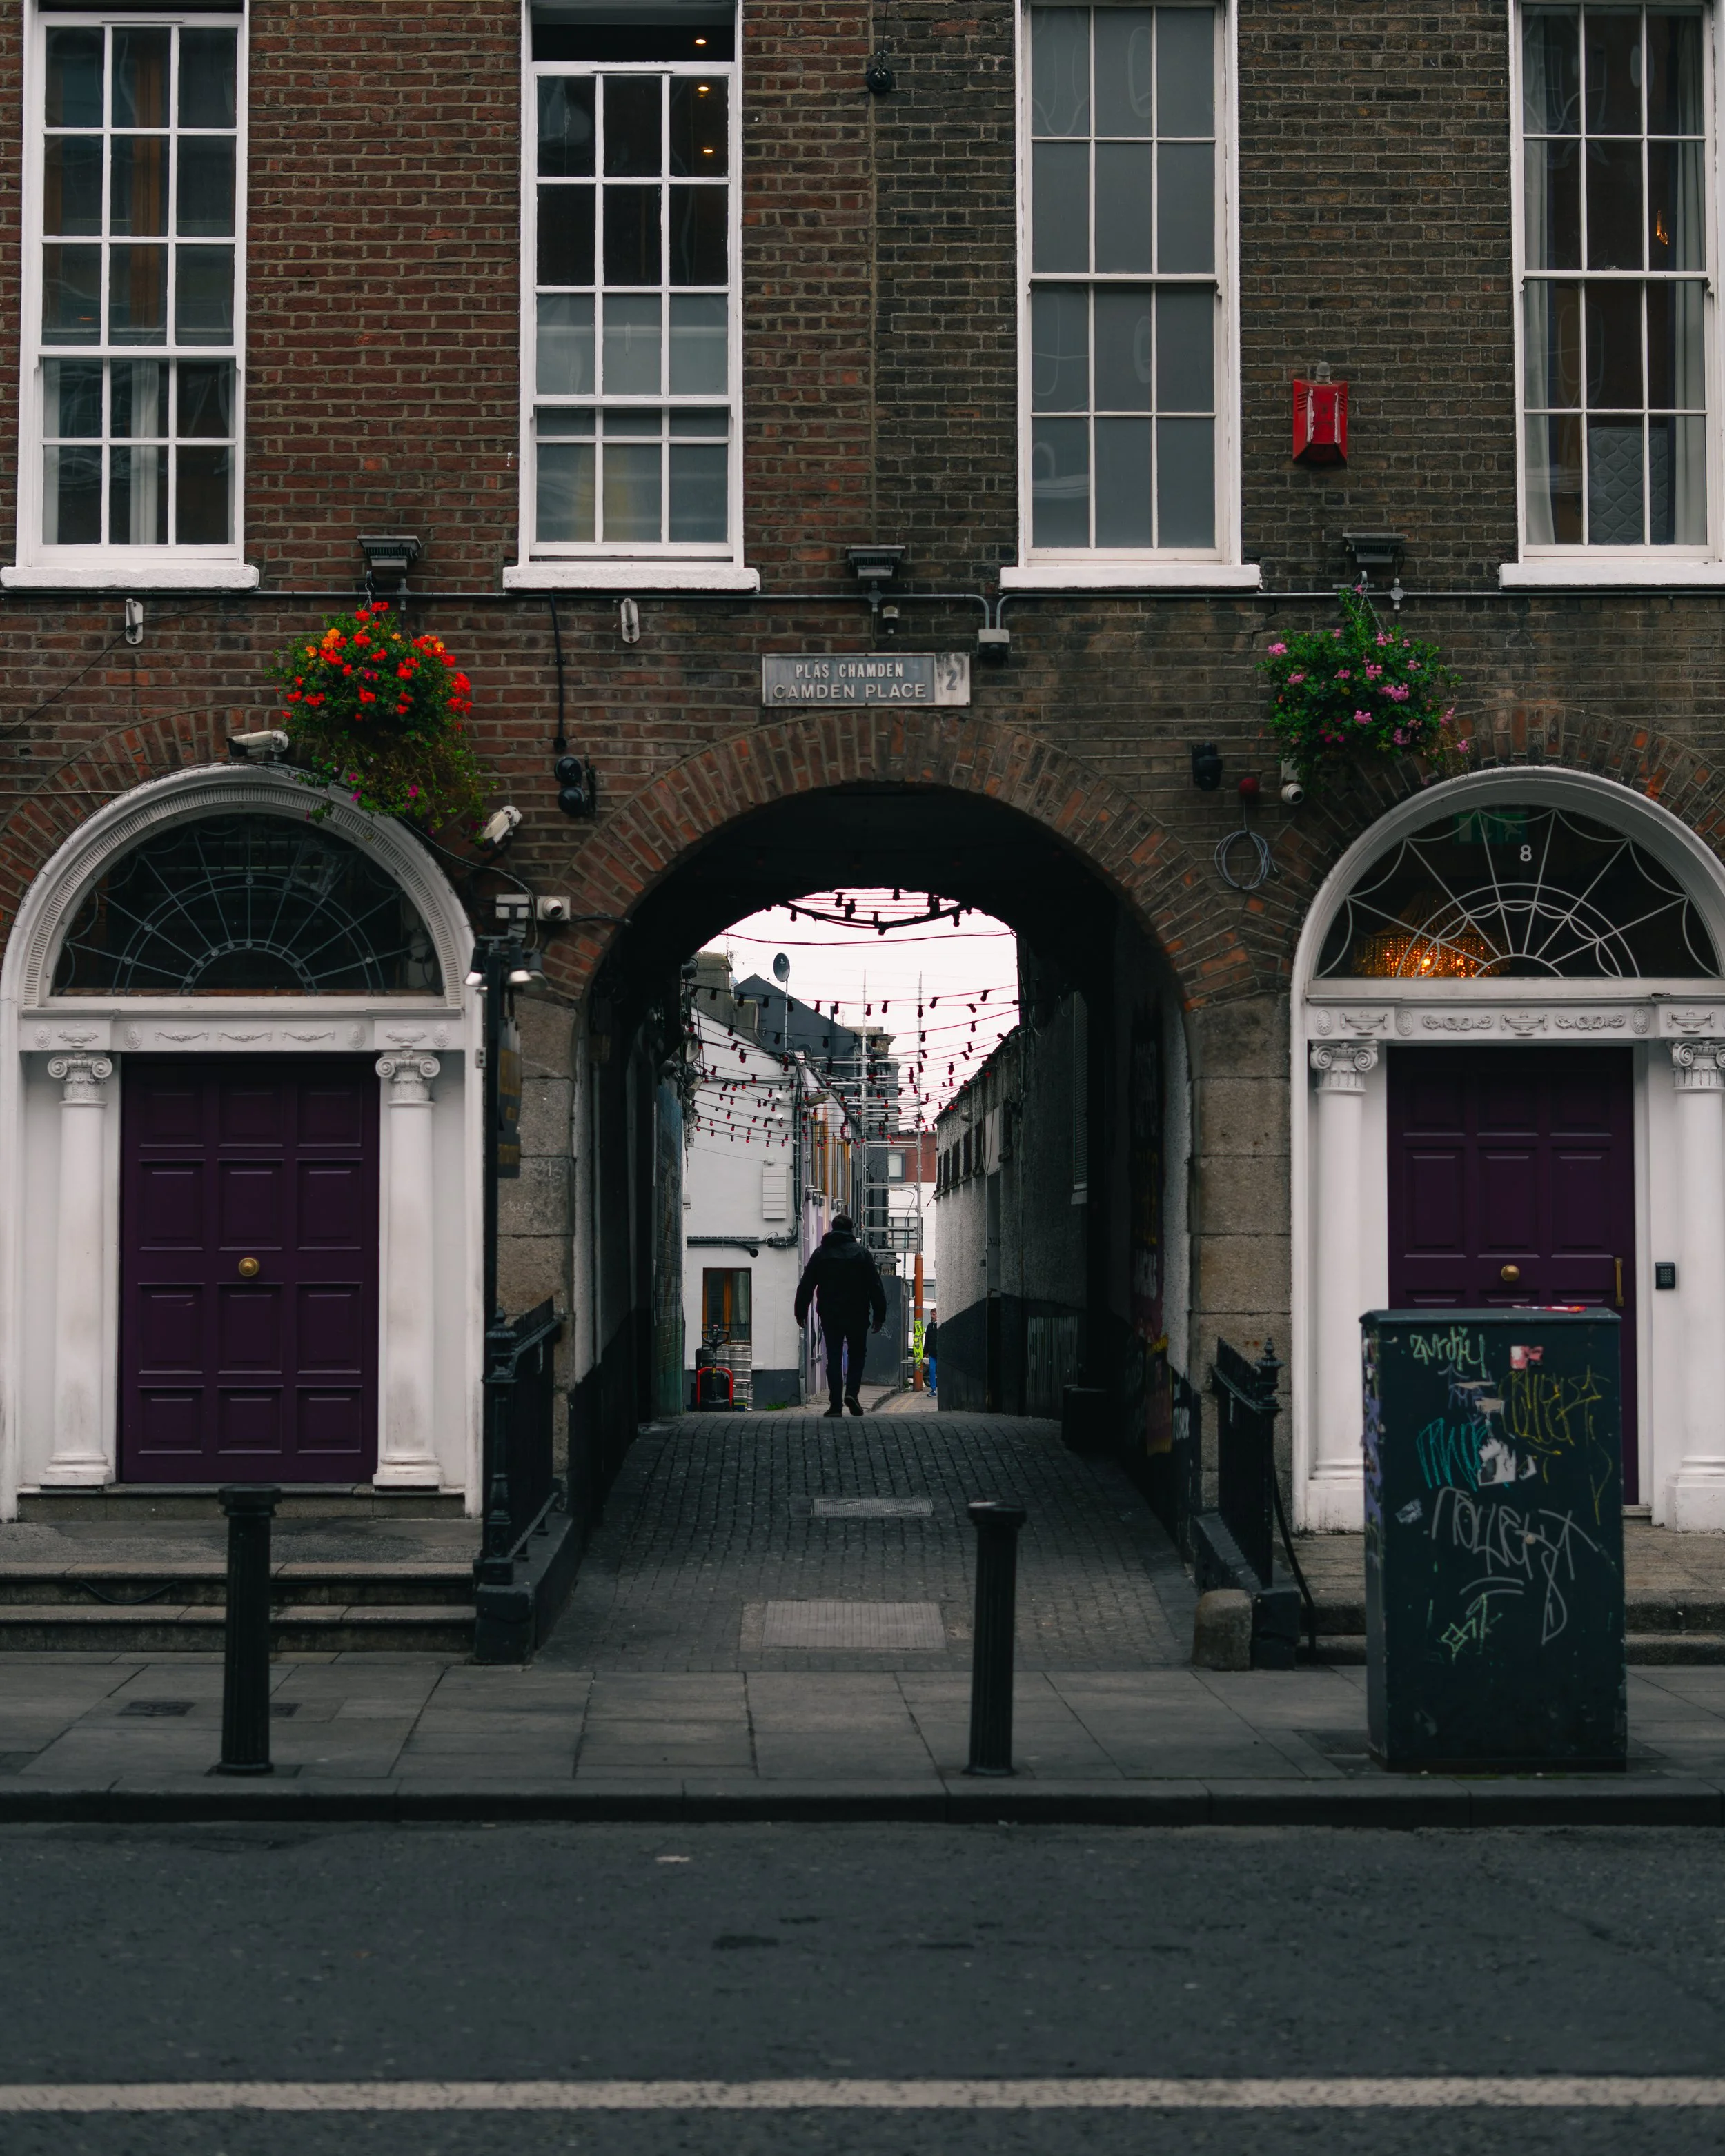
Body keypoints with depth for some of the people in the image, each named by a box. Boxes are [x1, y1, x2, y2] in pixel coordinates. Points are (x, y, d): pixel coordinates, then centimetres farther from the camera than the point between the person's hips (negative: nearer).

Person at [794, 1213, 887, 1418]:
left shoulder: (821, 1254, 5)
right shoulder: (862, 1253, -1)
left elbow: (806, 1286, 6)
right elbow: (875, 1287, -2)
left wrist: (801, 1313, 12)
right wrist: (879, 1315, 2)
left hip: (829, 1316, 1)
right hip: (857, 1315, -1)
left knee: (834, 1358, 4)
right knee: (857, 1355, 12)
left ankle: (836, 1404, -2)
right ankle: (851, 1392, -9)